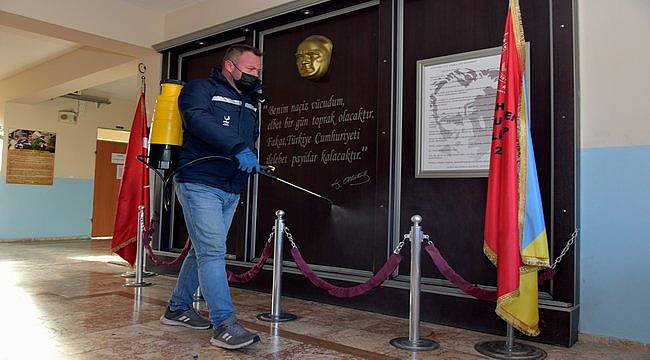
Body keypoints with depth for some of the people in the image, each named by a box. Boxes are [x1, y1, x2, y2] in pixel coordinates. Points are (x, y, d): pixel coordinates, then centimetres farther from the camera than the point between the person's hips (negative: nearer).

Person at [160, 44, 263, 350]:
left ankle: (177, 309, 28)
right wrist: (238, 147, -32)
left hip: (231, 191, 8)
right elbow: (199, 120, -22)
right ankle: (224, 324, -11)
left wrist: (252, 159, 3)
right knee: (213, 251, -13)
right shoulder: (200, 88, -2)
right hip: (200, 184, -8)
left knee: (203, 251, 13)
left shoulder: (250, 103, 21)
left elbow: (252, 140, 27)